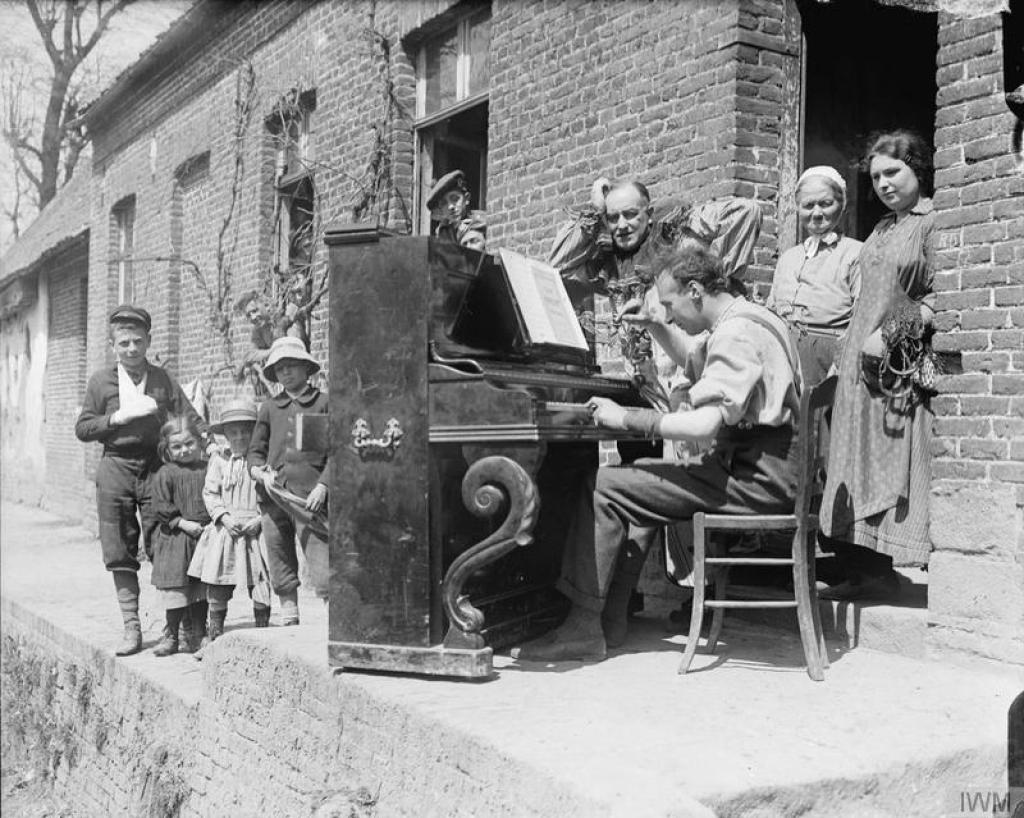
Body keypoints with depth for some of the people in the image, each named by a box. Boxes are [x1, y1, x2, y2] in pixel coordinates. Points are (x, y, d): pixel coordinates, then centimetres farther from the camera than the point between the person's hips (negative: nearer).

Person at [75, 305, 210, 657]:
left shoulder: (162, 379, 10)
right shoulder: (101, 380, 9)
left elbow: (189, 417, 3)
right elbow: (82, 429, 5)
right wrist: (119, 417, -10)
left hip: (156, 469, 0)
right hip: (116, 470, 1)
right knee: (120, 553, 2)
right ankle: (132, 629, 11)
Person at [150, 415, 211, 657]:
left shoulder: (208, 469, 5)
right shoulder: (166, 474, -3)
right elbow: (161, 507, -6)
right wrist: (182, 523, -15)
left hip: (205, 537, 3)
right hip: (175, 539, -3)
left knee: (202, 589, 9)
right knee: (176, 588, 0)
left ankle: (198, 635, 21)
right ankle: (170, 635, 14)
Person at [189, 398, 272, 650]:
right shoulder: (219, 461, 5)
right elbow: (210, 493, 4)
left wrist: (259, 520, -12)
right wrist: (225, 518, -10)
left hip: (255, 532, -1)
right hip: (224, 533, 1)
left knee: (261, 587, 1)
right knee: (217, 586, 4)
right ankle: (214, 636, 16)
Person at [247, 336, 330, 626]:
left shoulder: (323, 402, 5)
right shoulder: (269, 407, 15)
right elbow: (254, 451, 19)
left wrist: (322, 487, -8)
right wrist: (261, 472, -2)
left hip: (310, 496, -4)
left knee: (323, 571, -12)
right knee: (281, 571, 8)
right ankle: (290, 623, 17)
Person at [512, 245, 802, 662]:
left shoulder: (736, 335, -18)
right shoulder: (746, 318, 16)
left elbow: (704, 424, -28)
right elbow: (694, 359, 36)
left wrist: (625, 418, -18)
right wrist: (654, 326, 19)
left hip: (754, 479, -11)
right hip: (766, 468, 11)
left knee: (605, 486, -10)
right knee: (636, 480, 22)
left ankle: (584, 628, -6)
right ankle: (609, 618, 17)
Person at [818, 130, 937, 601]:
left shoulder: (933, 222, -4)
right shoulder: (882, 229, 19)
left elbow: (941, 298, -12)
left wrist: (893, 335, -17)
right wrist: (853, 345, 12)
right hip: (861, 365, 8)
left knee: (898, 465, -6)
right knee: (862, 466, 6)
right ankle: (868, 571, 10)